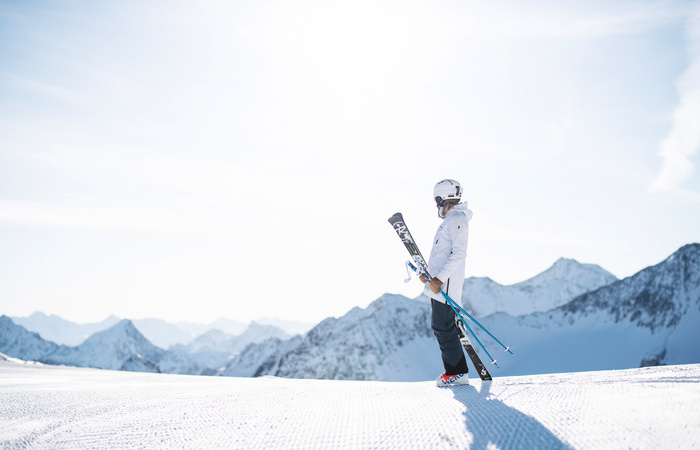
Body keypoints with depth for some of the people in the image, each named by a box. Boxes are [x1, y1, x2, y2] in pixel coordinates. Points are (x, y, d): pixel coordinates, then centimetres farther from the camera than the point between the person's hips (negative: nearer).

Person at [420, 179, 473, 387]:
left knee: (443, 328, -8)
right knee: (440, 327, 12)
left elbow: (459, 254, -20)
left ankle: (458, 373, 0)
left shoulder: (457, 219, -11)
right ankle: (454, 370, 19)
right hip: (438, 284, 10)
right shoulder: (450, 220, 21)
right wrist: (429, 274, 19)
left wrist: (440, 278, -23)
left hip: (446, 285, -10)